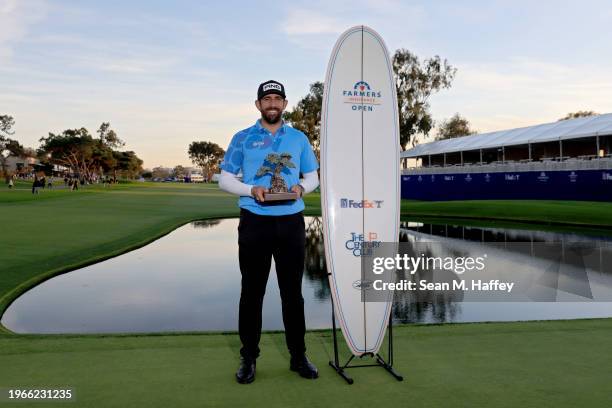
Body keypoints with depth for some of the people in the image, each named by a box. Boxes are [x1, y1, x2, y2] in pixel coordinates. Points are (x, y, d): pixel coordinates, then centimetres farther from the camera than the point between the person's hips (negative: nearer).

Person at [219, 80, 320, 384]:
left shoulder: (299, 138, 11)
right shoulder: (242, 138, 7)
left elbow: (313, 176, 15)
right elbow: (225, 179, 5)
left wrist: (301, 188, -9)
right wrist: (252, 190, -13)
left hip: (291, 222, 1)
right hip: (254, 221, -1)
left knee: (292, 291, 8)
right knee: (252, 291, 4)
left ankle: (298, 355, 19)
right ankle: (248, 358, 16)